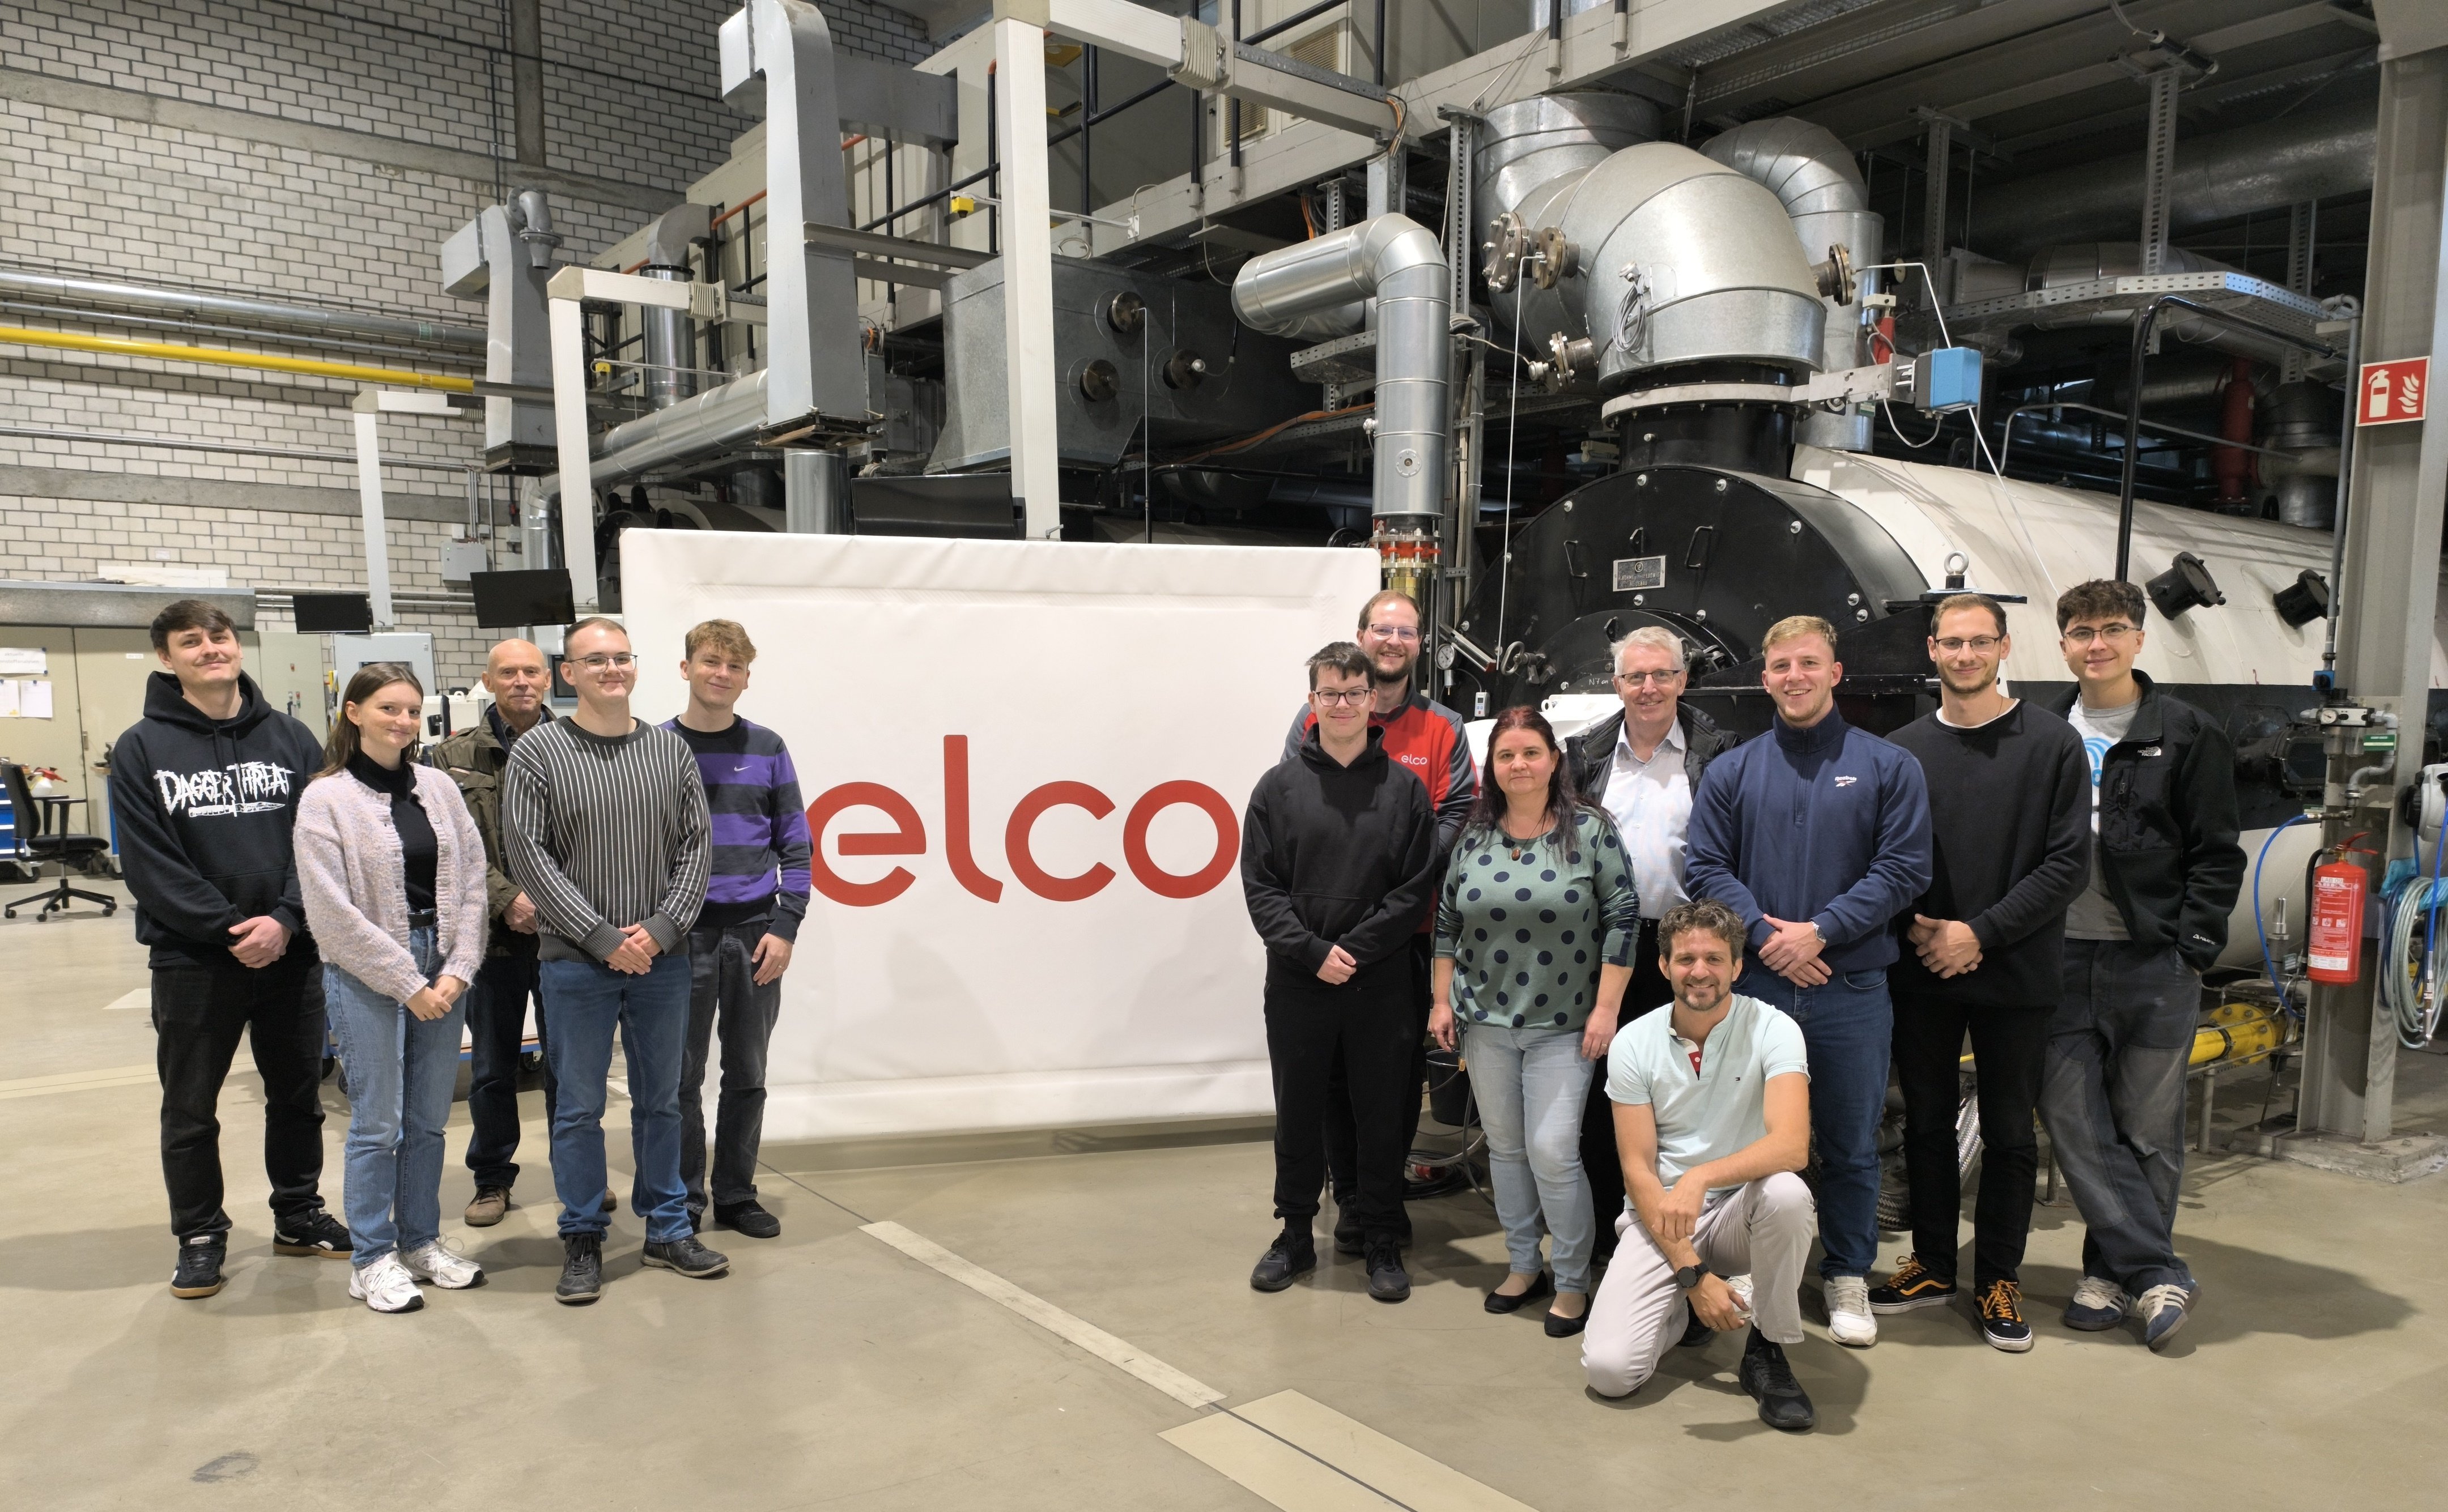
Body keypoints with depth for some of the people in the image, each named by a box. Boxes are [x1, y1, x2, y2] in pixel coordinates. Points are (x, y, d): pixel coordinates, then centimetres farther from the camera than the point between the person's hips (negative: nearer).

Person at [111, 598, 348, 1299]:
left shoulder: (291, 739, 4)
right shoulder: (141, 749, -3)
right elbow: (149, 862, -9)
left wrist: (284, 920, -16)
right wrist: (229, 929, -16)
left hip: (291, 951, 2)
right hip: (191, 960, -2)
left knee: (298, 1096, 14)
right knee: (190, 1110, 9)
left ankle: (299, 1216, 29)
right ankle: (200, 1235, 25)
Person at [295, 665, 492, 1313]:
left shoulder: (439, 788, 6)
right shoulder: (325, 799, -7)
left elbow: (472, 882, 5)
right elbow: (332, 913, -11)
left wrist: (456, 970, -5)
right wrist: (408, 984, -12)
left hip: (441, 973, 4)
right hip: (366, 976, -4)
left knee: (429, 1121, 12)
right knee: (378, 1124, 2)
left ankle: (421, 1240, 27)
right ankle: (371, 1259, 17)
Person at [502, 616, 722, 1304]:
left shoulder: (670, 750, 5)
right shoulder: (538, 752, -3)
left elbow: (695, 846, 4)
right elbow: (529, 854, -8)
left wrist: (662, 928, -9)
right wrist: (603, 937, -13)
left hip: (662, 960, 3)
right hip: (576, 963, -3)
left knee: (661, 1100, 13)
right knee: (579, 1108, 6)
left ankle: (668, 1229, 26)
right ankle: (582, 1241, 21)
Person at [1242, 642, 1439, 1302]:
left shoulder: (1404, 789, 2)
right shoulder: (1279, 787, 3)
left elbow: (1416, 888, -4)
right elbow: (1259, 885, -2)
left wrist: (1354, 950, -13)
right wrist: (1313, 951, -13)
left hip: (1381, 984, -1)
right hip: (1297, 982, 1)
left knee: (1381, 1114, 8)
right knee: (1298, 1112, 12)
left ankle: (1381, 1240, 24)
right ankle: (1296, 1234, 27)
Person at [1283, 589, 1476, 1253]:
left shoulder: (1443, 730, 7)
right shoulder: (1315, 718, 4)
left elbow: (1458, 817, 0)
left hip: (1411, 930, 1)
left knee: (1404, 1066, 9)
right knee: (1338, 1066, 6)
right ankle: (1350, 1199, 19)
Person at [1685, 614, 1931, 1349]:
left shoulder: (1887, 766, 3)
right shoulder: (1731, 771, 8)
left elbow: (1903, 869, -5)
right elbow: (1706, 867, 2)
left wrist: (1819, 931, -14)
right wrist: (1764, 933, -12)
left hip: (1852, 990, -1)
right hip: (1753, 985, 1)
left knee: (1851, 1144, 8)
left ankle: (1848, 1280, 24)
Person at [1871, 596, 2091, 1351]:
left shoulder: (2053, 742, -2)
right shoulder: (1904, 750, 6)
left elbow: (2068, 863, -7)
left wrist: (1981, 933, -14)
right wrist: (1914, 927, -10)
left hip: (2015, 976, -2)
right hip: (1920, 975, 3)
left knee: (2009, 1133, 8)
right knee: (1927, 1125, 11)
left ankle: (1999, 1279, 22)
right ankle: (1932, 1264, 26)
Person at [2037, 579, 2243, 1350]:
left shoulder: (2188, 735, 2)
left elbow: (2216, 856, 1)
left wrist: (2192, 949, -7)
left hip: (2153, 961, -2)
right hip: (2060, 958, 2)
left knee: (2147, 1129, 5)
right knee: (2072, 1121, -2)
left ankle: (2114, 1269, 19)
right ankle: (2156, 1272, 9)